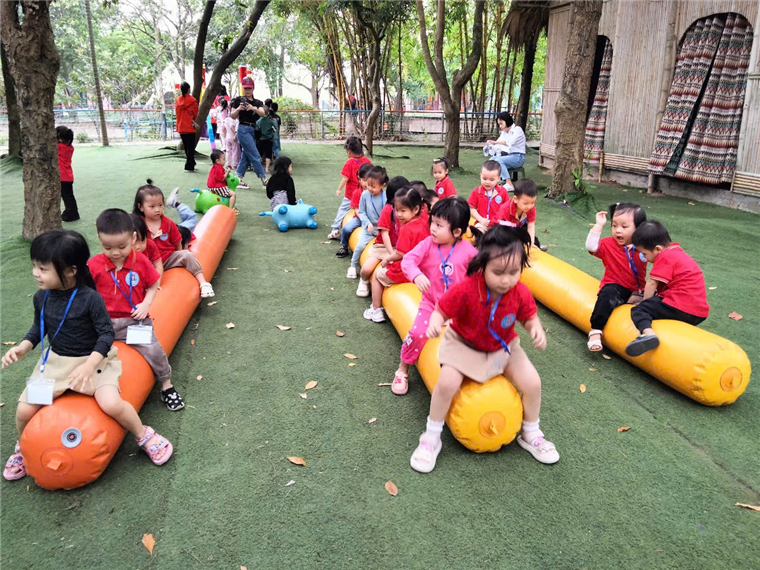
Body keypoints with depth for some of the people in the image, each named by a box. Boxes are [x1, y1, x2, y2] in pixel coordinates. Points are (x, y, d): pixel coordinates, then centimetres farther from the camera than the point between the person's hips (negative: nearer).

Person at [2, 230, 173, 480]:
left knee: (111, 404, -26)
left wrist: (89, 364, -26)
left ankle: (144, 435, 3)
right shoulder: (41, 297, -2)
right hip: (56, 360, 5)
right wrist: (23, 347, -3)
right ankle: (23, 448, 29)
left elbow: (107, 334, -15)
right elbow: (39, 328, 15)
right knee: (24, 410, -6)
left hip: (93, 359, -5)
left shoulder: (90, 298, -20)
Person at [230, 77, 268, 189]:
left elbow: (263, 113, -9)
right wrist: (238, 109, -18)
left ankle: (238, 180, 14)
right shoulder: (238, 100, -1)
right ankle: (263, 179, -5)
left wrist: (253, 108, -25)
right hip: (243, 129, -6)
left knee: (245, 156, 8)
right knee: (255, 156, -9)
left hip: (253, 130, 6)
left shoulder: (257, 102, 10)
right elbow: (233, 116, -1)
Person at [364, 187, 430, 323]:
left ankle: (376, 310, 20)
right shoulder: (424, 219, -7)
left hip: (405, 271, -9)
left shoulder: (406, 229, -28)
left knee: (377, 274, 16)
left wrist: (387, 259, -8)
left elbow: (399, 254, -22)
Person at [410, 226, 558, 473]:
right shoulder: (465, 290, -31)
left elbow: (529, 316, -1)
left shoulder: (520, 293, -19)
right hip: (465, 345, -3)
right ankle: (431, 438, -1)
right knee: (447, 382, -26)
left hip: (503, 348, 3)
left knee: (532, 383, -10)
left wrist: (536, 328, -24)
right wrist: (435, 323, -43)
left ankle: (530, 434, 21)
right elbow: (441, 311, -20)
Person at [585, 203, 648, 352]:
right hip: (615, 287, -4)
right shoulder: (609, 244, 0)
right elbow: (591, 246, -16)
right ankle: (595, 331, -30)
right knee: (607, 296, -34)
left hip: (637, 290, 4)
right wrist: (599, 225, -19)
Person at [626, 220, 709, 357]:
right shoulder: (677, 252, 25)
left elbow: (651, 284, -8)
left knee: (639, 310, -11)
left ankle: (648, 333, -39)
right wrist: (648, 301, 24)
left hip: (680, 308, -10)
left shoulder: (665, 257, -7)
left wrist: (645, 302, 6)